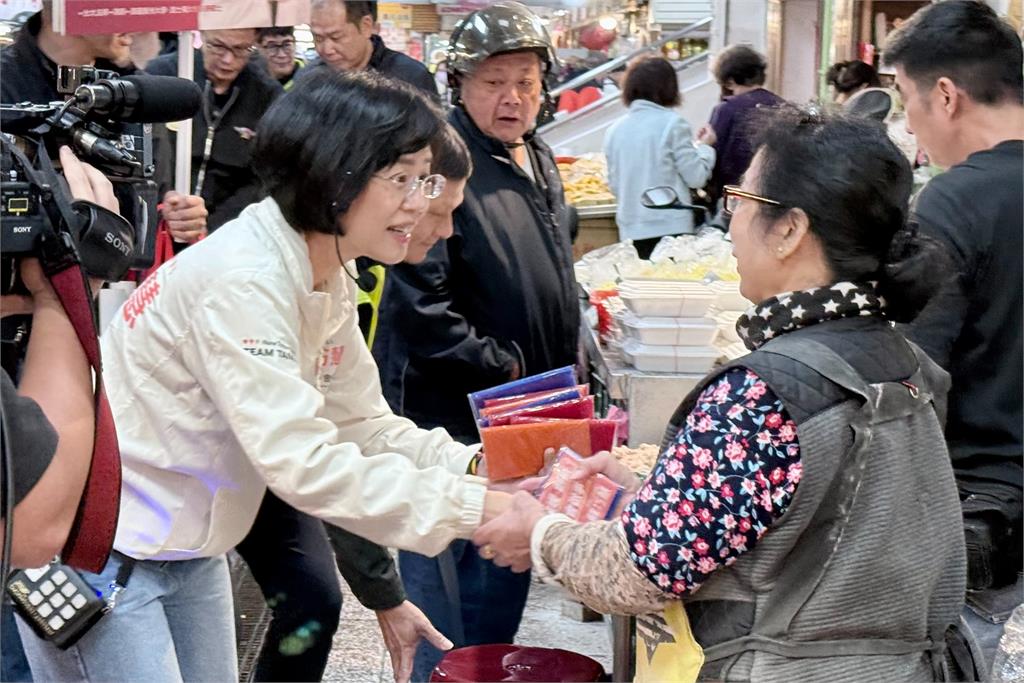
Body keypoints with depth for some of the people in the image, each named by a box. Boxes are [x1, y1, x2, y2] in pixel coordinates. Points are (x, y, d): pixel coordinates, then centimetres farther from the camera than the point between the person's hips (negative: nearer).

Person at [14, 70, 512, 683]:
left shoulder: (328, 278, 3)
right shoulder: (242, 284, -27)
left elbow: (363, 423, 5)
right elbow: (303, 463, -33)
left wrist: (481, 469, -11)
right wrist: (471, 508, -31)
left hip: (190, 551, 9)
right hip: (99, 555, -9)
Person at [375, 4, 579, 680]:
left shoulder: (540, 159, 11)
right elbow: (418, 304, -24)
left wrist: (569, 368, 17)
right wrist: (502, 368, -18)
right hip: (452, 421, -9)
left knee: (505, 586, 20)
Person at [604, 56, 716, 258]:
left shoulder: (614, 130, 7)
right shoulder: (672, 124, -8)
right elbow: (696, 177, -5)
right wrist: (704, 146, 10)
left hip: (630, 231, 5)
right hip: (670, 227, -5)